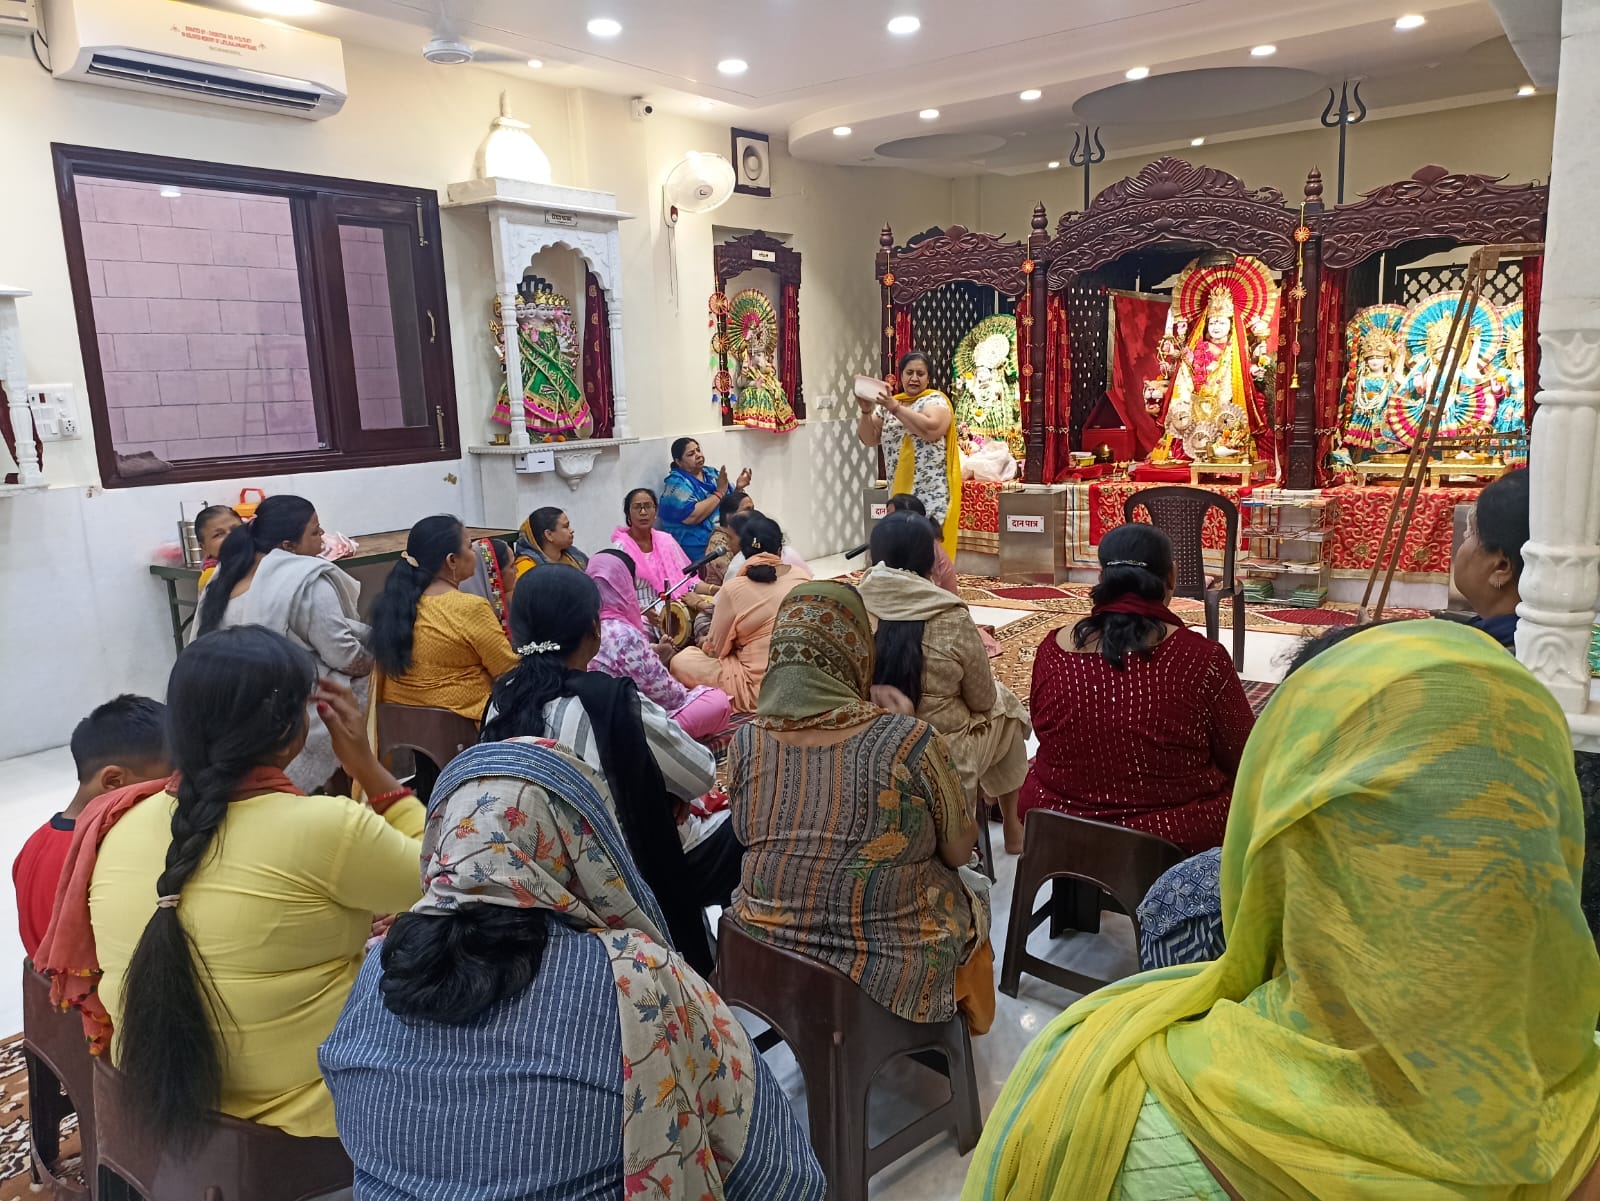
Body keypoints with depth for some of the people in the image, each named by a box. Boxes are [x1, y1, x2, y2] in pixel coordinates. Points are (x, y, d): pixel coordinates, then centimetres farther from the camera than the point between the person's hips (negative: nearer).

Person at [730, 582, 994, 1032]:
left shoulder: (745, 744, -13)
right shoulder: (910, 742, -24)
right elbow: (960, 851, -8)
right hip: (889, 981, -3)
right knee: (971, 894, 29)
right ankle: (964, 1020, 50)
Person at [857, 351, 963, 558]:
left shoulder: (936, 399, -2)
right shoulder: (888, 404, 14)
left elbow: (931, 430, -21)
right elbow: (869, 439, 9)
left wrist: (895, 407, -20)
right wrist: (866, 411, -8)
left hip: (932, 493, -5)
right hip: (899, 492, 5)